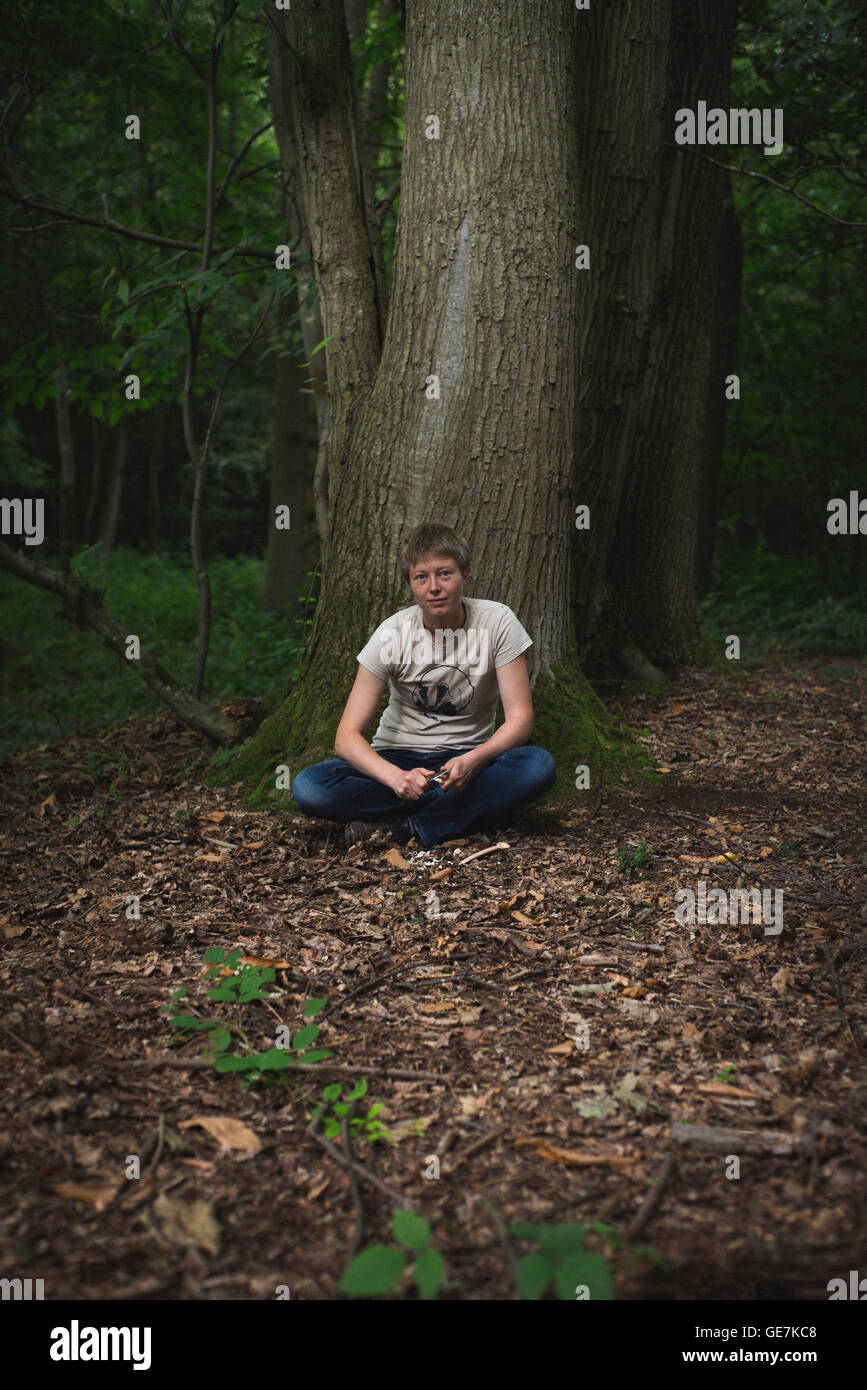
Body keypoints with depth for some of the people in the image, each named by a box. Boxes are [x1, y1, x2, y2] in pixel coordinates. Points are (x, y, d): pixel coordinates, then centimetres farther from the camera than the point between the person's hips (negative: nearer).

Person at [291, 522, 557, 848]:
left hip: (468, 760, 0)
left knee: (539, 766, -32)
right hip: (398, 759, 0)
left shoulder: (496, 622, -11)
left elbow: (520, 718, -13)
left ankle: (401, 826, -25)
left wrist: (472, 761, -33)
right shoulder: (392, 635, -11)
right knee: (307, 788, -27)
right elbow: (347, 736, -14)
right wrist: (396, 777, -34)